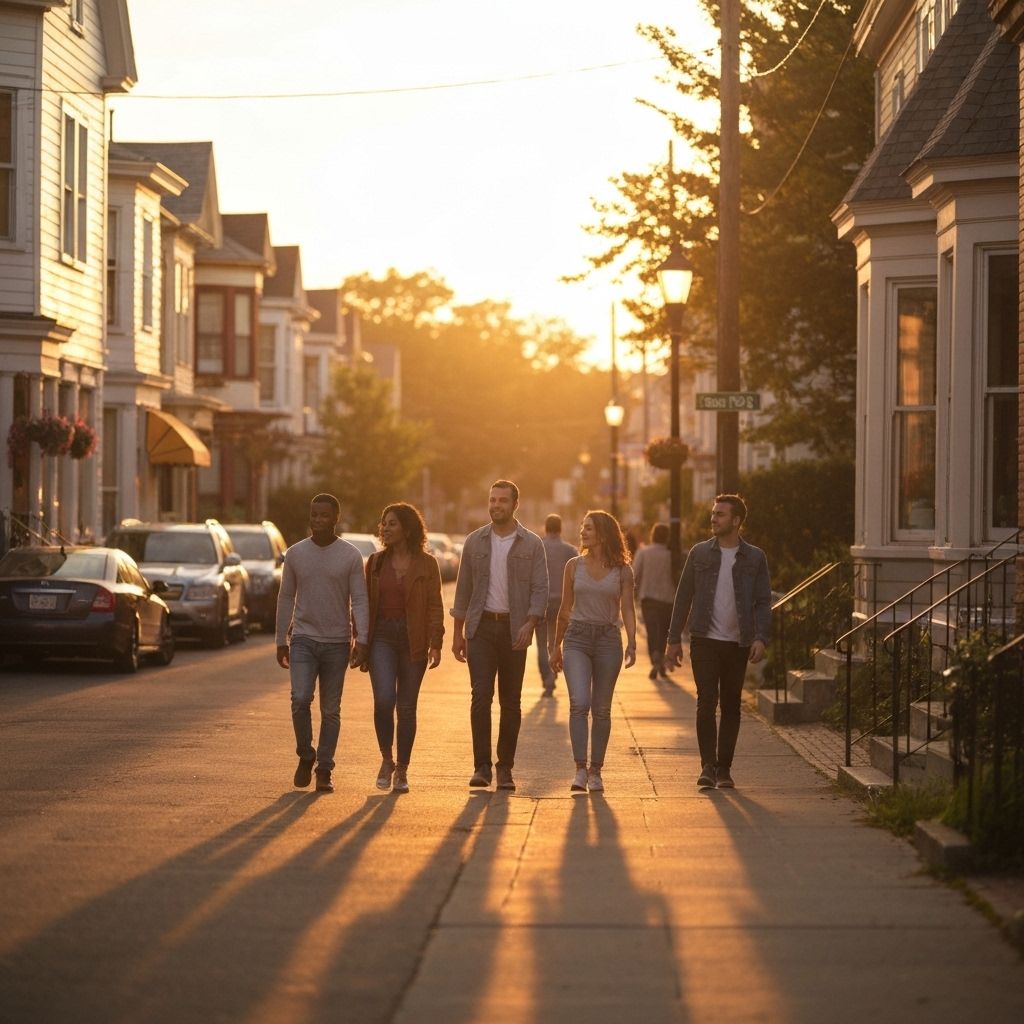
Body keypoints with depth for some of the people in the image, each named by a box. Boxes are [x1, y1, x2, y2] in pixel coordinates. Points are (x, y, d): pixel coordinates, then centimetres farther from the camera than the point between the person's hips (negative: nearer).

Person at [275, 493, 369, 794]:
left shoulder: (350, 556, -2)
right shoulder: (295, 554, 4)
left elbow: (359, 600, -4)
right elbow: (286, 598, 9)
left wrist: (361, 640, -14)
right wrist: (281, 641, 8)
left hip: (337, 643, -1)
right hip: (303, 639, 1)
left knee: (331, 710, 3)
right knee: (300, 700, -15)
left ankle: (324, 771, 11)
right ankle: (305, 757, 6)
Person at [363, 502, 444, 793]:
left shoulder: (426, 563, 1)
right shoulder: (375, 562, 9)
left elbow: (435, 606, -1)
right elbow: (366, 603, 11)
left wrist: (435, 644, -10)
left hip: (413, 639, -1)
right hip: (382, 636, 1)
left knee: (407, 706, 3)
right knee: (384, 699, -16)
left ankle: (402, 770, 13)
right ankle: (386, 760, 3)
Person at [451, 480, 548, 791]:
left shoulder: (532, 544, 2)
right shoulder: (475, 541, 7)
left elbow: (540, 589, -2)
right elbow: (463, 588, 10)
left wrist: (529, 624, -17)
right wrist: (457, 632, 7)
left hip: (514, 628, 0)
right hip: (481, 626, 1)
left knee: (511, 702, 3)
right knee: (481, 696, -11)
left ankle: (505, 768, 10)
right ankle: (481, 766, -9)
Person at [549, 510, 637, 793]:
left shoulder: (622, 570, 3)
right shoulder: (574, 566, 6)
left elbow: (627, 610, 2)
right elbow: (565, 608, 13)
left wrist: (632, 642, -12)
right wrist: (556, 645, 15)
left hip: (608, 639, 0)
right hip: (577, 638, 0)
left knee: (601, 709, 5)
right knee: (579, 703, -16)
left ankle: (595, 771, 15)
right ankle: (580, 769, -16)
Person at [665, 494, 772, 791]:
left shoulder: (754, 558, 4)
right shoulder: (700, 553, 5)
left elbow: (763, 601, 2)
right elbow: (684, 597, 8)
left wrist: (761, 638, -12)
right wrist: (674, 639, 5)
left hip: (738, 644, 1)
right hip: (705, 641, -1)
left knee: (731, 707, 6)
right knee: (706, 702, -11)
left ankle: (723, 769, 13)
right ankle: (708, 766, -11)